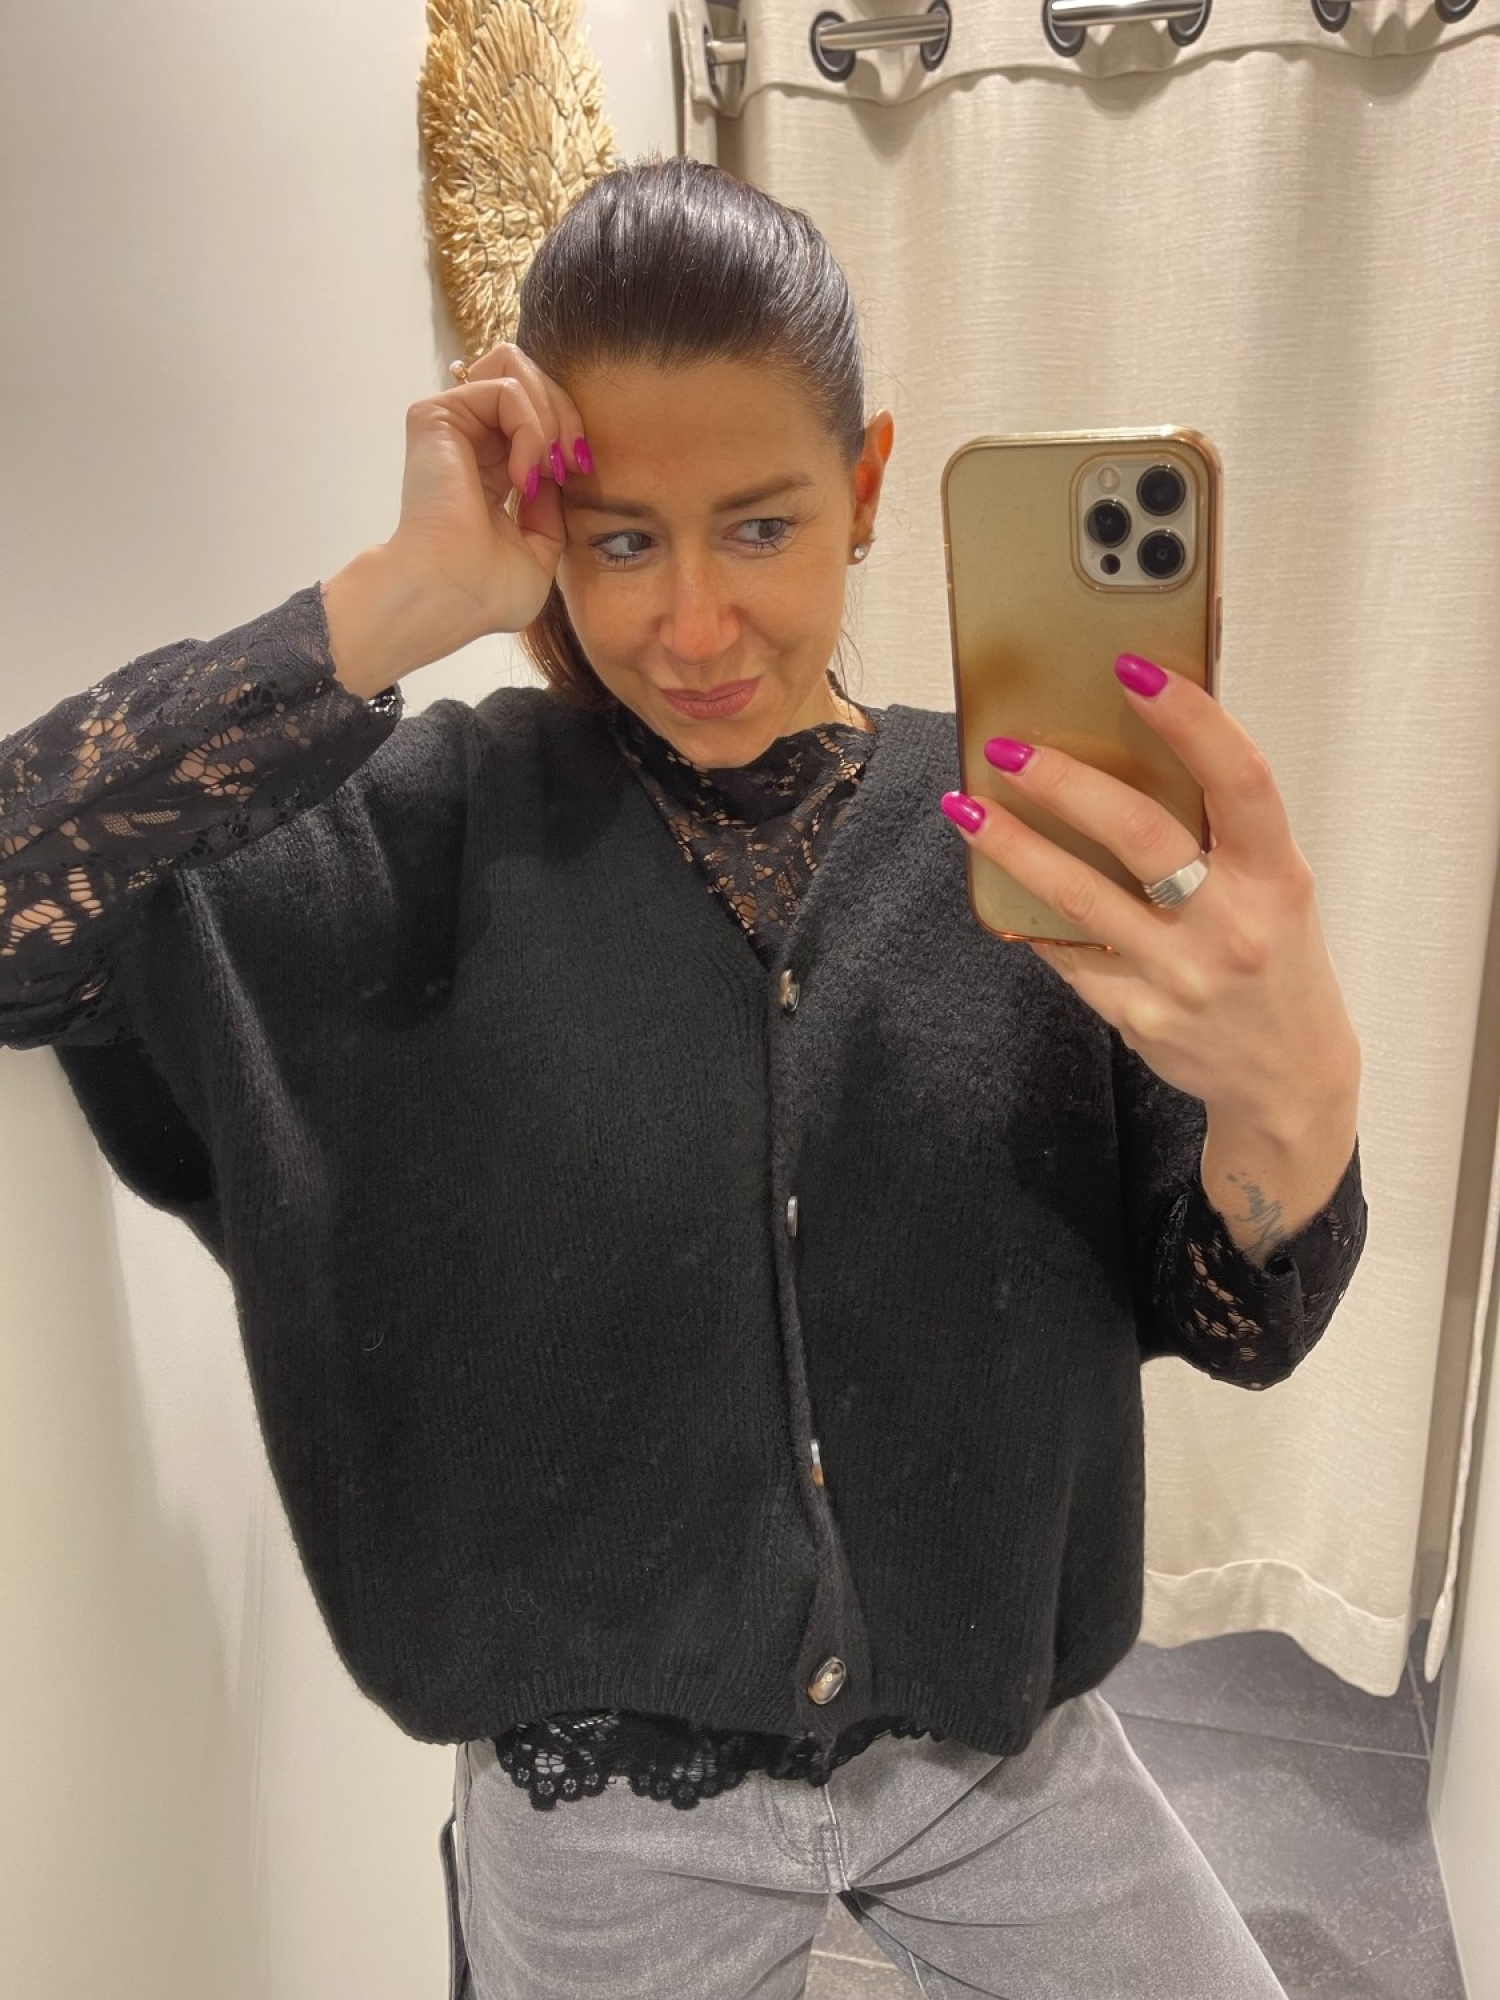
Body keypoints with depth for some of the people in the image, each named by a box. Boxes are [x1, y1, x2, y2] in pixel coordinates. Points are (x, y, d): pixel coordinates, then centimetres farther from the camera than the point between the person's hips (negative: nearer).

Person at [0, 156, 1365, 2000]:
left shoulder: (1017, 832, -11)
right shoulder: (448, 825, -13)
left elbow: (1236, 1330, -10)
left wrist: (1292, 1093, -32)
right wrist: (407, 598, -28)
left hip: (998, 1742, 2)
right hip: (602, 1795, -1)